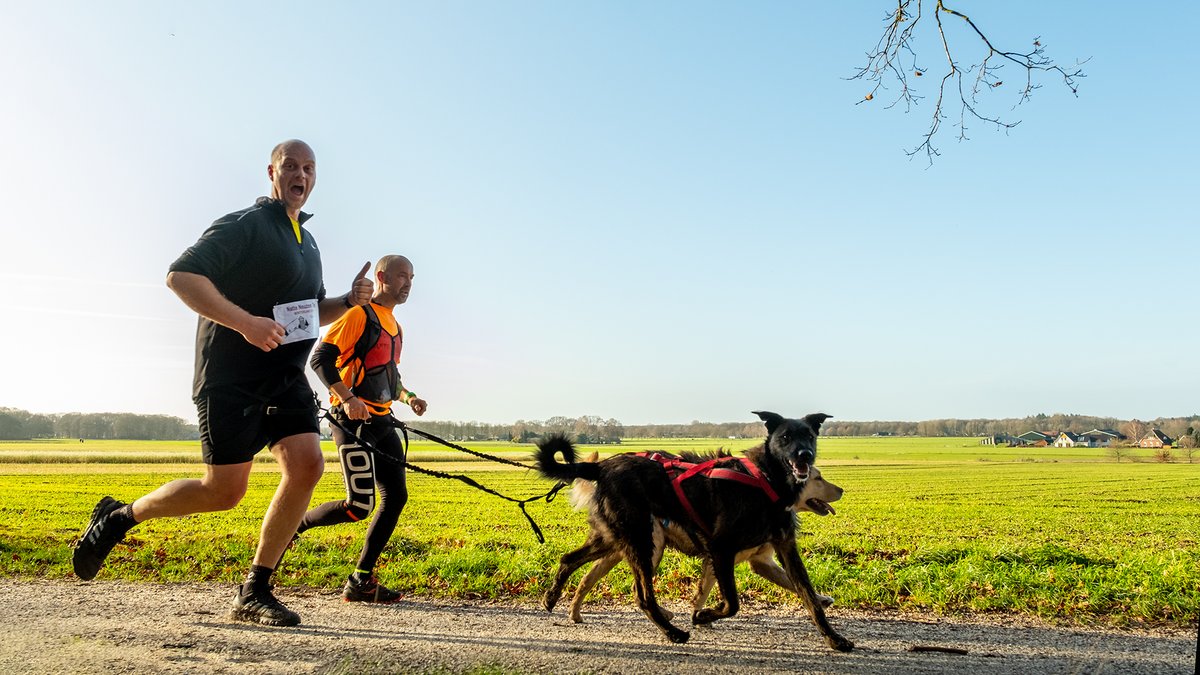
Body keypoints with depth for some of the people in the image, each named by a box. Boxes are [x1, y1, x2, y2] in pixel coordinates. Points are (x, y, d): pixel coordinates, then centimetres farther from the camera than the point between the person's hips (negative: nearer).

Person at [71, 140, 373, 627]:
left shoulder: (308, 243, 19)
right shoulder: (243, 226, -7)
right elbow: (180, 275, -18)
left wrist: (348, 301, 8)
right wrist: (244, 321, -28)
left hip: (286, 378, 7)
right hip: (231, 379, -7)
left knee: (307, 464, -12)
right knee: (224, 492, -7)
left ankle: (255, 592, -2)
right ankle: (118, 517, 20)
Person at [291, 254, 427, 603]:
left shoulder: (395, 327, 20)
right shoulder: (359, 315, -8)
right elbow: (320, 358, -15)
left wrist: (408, 397, 12)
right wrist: (348, 398, -26)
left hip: (382, 421, 9)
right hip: (354, 421, -9)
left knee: (396, 497, 1)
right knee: (359, 506, -13)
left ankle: (360, 580, 7)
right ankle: (295, 524, 13)